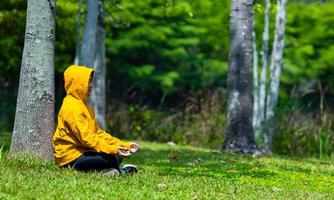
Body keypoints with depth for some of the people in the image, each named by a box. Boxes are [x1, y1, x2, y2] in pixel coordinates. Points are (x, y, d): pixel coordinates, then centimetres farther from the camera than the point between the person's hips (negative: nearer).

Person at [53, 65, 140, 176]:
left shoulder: (82, 105, 18)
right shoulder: (71, 107, -15)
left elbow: (98, 132, 16)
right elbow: (85, 137, -25)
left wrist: (125, 145, 6)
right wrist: (112, 149, -32)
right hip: (71, 157, -10)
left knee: (118, 156, 10)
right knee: (110, 157, -25)